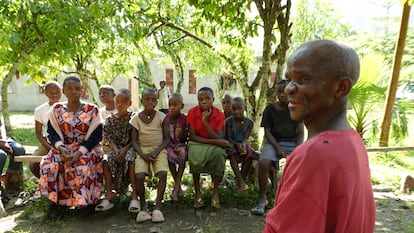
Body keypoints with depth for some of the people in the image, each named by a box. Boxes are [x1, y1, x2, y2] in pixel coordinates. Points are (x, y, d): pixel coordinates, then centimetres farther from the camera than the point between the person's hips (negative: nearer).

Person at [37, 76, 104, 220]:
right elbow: (52, 133, 2)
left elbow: (96, 136, -7)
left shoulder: (92, 110, -3)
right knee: (49, 165, -26)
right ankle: (55, 202, -8)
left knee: (83, 167, -32)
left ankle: (87, 201, -8)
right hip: (63, 148, 3)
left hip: (87, 149, -2)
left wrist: (80, 152, -20)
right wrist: (61, 148, -19)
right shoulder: (56, 109, 5)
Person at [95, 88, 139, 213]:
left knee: (130, 160, -34)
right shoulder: (110, 119, 8)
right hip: (115, 147, 3)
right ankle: (108, 195, -21)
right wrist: (116, 149, -14)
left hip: (129, 146, -3)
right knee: (106, 160, -27)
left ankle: (134, 195, -27)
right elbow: (109, 137, 4)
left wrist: (125, 149, -18)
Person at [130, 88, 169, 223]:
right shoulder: (136, 118, 3)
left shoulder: (161, 117, 0)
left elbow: (166, 138, 1)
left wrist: (156, 152, -13)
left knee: (162, 174, -27)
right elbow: (134, 141, 2)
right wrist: (143, 155, -14)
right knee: (139, 176, -24)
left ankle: (157, 207, -12)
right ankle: (143, 207, -1)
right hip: (142, 151, 1)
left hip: (159, 150, 0)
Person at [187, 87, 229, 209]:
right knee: (196, 156, -35)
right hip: (197, 144, -1)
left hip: (214, 145, 1)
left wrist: (205, 122, -25)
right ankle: (197, 192, -11)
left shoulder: (219, 114, -8)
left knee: (220, 153, -33)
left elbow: (219, 138, -15)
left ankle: (215, 192, -15)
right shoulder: (192, 112, -11)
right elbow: (193, 137, -13)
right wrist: (214, 141, -21)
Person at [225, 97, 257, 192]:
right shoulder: (229, 121, -12)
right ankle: (241, 180, -34)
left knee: (249, 154, -27)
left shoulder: (249, 122, -6)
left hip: (242, 144, 2)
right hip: (231, 144, -2)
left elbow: (246, 138, -12)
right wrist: (237, 144, -32)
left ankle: (242, 178, -18)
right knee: (232, 153, -33)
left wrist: (243, 144, -36)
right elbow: (228, 138, -14)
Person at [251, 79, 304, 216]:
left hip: (293, 142, 1)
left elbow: (300, 133, 2)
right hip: (273, 141, -1)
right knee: (263, 163, -31)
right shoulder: (270, 109, 3)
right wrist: (278, 148, -16)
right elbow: (267, 131, 0)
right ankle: (262, 199, -13)